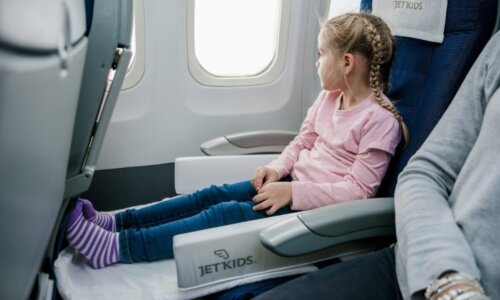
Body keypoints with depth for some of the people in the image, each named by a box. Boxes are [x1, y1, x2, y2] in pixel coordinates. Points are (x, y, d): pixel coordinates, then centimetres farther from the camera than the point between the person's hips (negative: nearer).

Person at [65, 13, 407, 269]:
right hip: (294, 181, 8)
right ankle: (114, 221, -5)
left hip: (318, 202, -8)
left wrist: (293, 192, -25)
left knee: (229, 213, -22)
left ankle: (115, 248, -23)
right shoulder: (329, 97, 6)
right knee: (215, 194, -6)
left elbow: (359, 189, -20)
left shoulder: (381, 119, -18)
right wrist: (277, 168, -6)